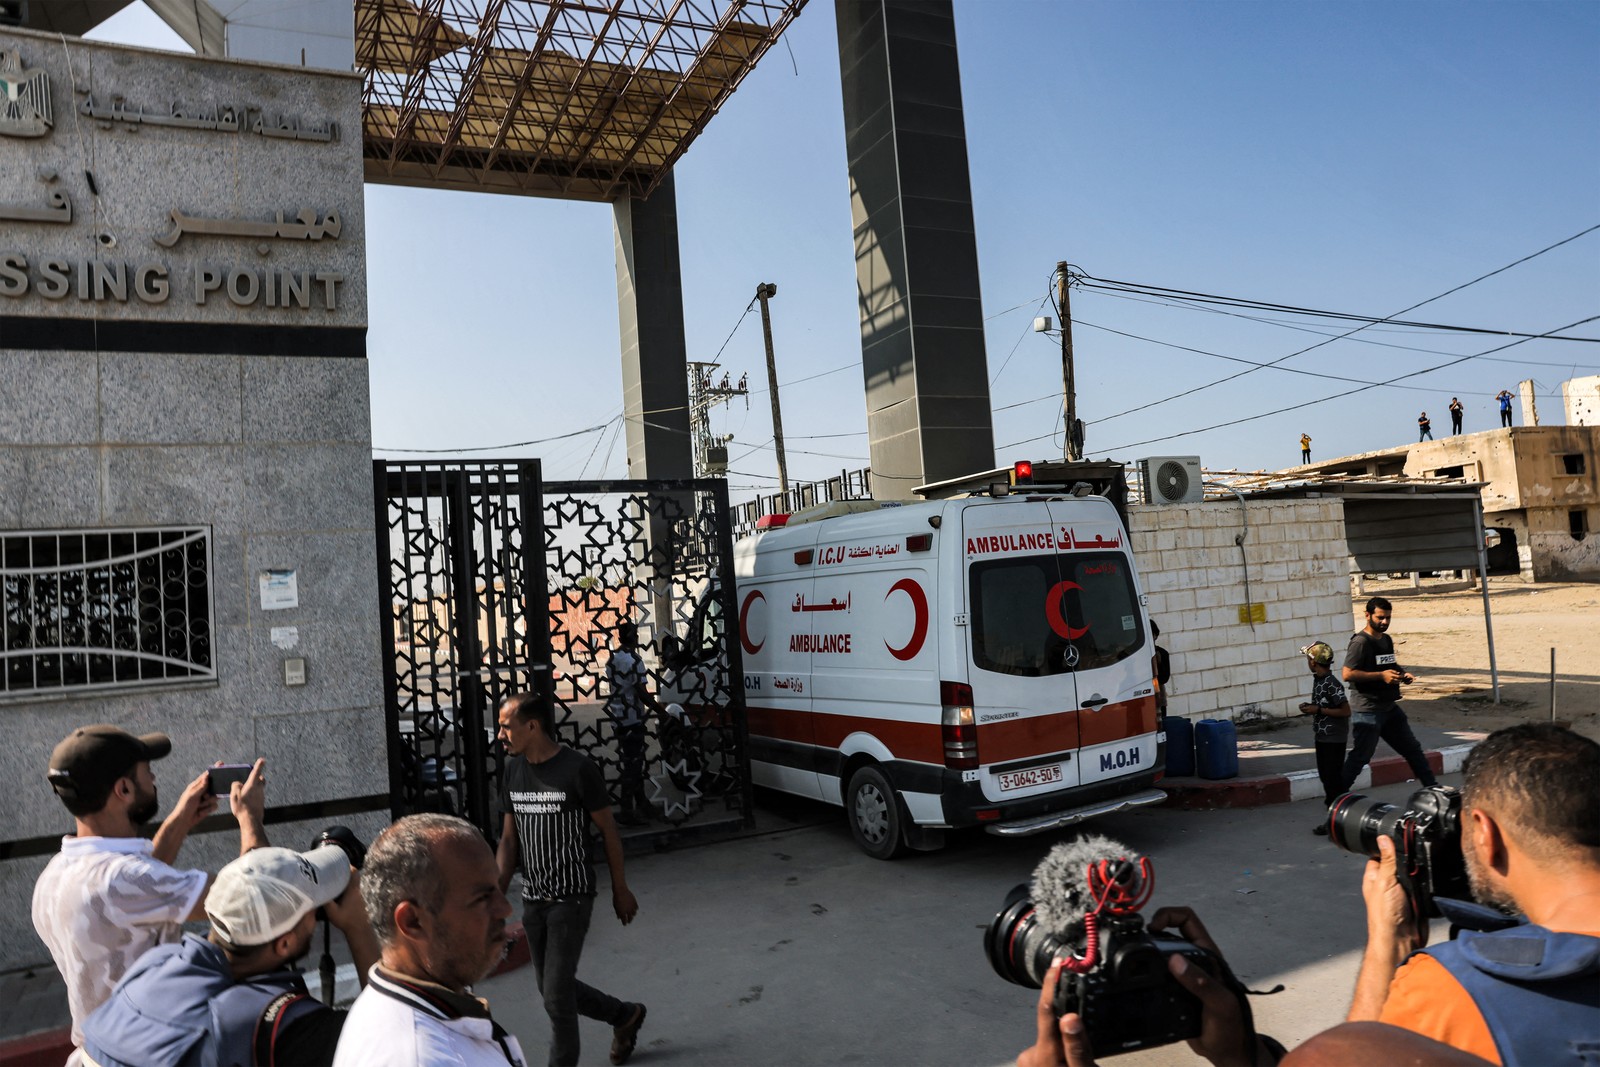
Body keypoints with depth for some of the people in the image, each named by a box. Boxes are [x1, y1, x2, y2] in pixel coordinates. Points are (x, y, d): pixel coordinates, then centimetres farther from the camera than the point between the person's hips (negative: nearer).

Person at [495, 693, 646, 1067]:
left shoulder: (577, 768, -17)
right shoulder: (513, 769, 2)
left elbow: (608, 830, -9)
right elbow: (509, 837, 8)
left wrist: (620, 889, -3)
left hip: (571, 899, -7)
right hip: (533, 899, 7)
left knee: (556, 994, -3)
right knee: (551, 987, 17)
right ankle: (625, 1015, 39)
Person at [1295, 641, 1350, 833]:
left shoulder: (1332, 684, -21)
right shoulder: (1318, 680, 7)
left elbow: (1345, 711, -22)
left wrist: (1318, 710, -21)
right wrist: (1310, 707, 3)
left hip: (1334, 738, -9)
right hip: (1322, 736, 9)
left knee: (1333, 777, -2)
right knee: (1325, 775, 15)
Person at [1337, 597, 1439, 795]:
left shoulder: (1386, 639, 13)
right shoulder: (1360, 642, -15)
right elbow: (1348, 674, -23)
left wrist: (1402, 673, 8)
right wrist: (1381, 675, -25)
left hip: (1390, 707, 9)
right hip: (1368, 710, -9)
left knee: (1412, 749, 19)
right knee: (1360, 756, -6)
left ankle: (1432, 786, 33)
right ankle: (1339, 794, 2)